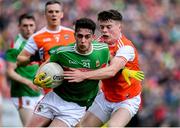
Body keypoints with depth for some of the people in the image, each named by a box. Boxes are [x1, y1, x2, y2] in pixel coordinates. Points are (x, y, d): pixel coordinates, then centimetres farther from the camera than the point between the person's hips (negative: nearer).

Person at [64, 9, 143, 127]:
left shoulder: (126, 47, -25)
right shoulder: (101, 42, -5)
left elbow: (111, 71, -38)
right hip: (106, 97, 7)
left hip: (127, 100, -7)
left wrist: (84, 75, -46)